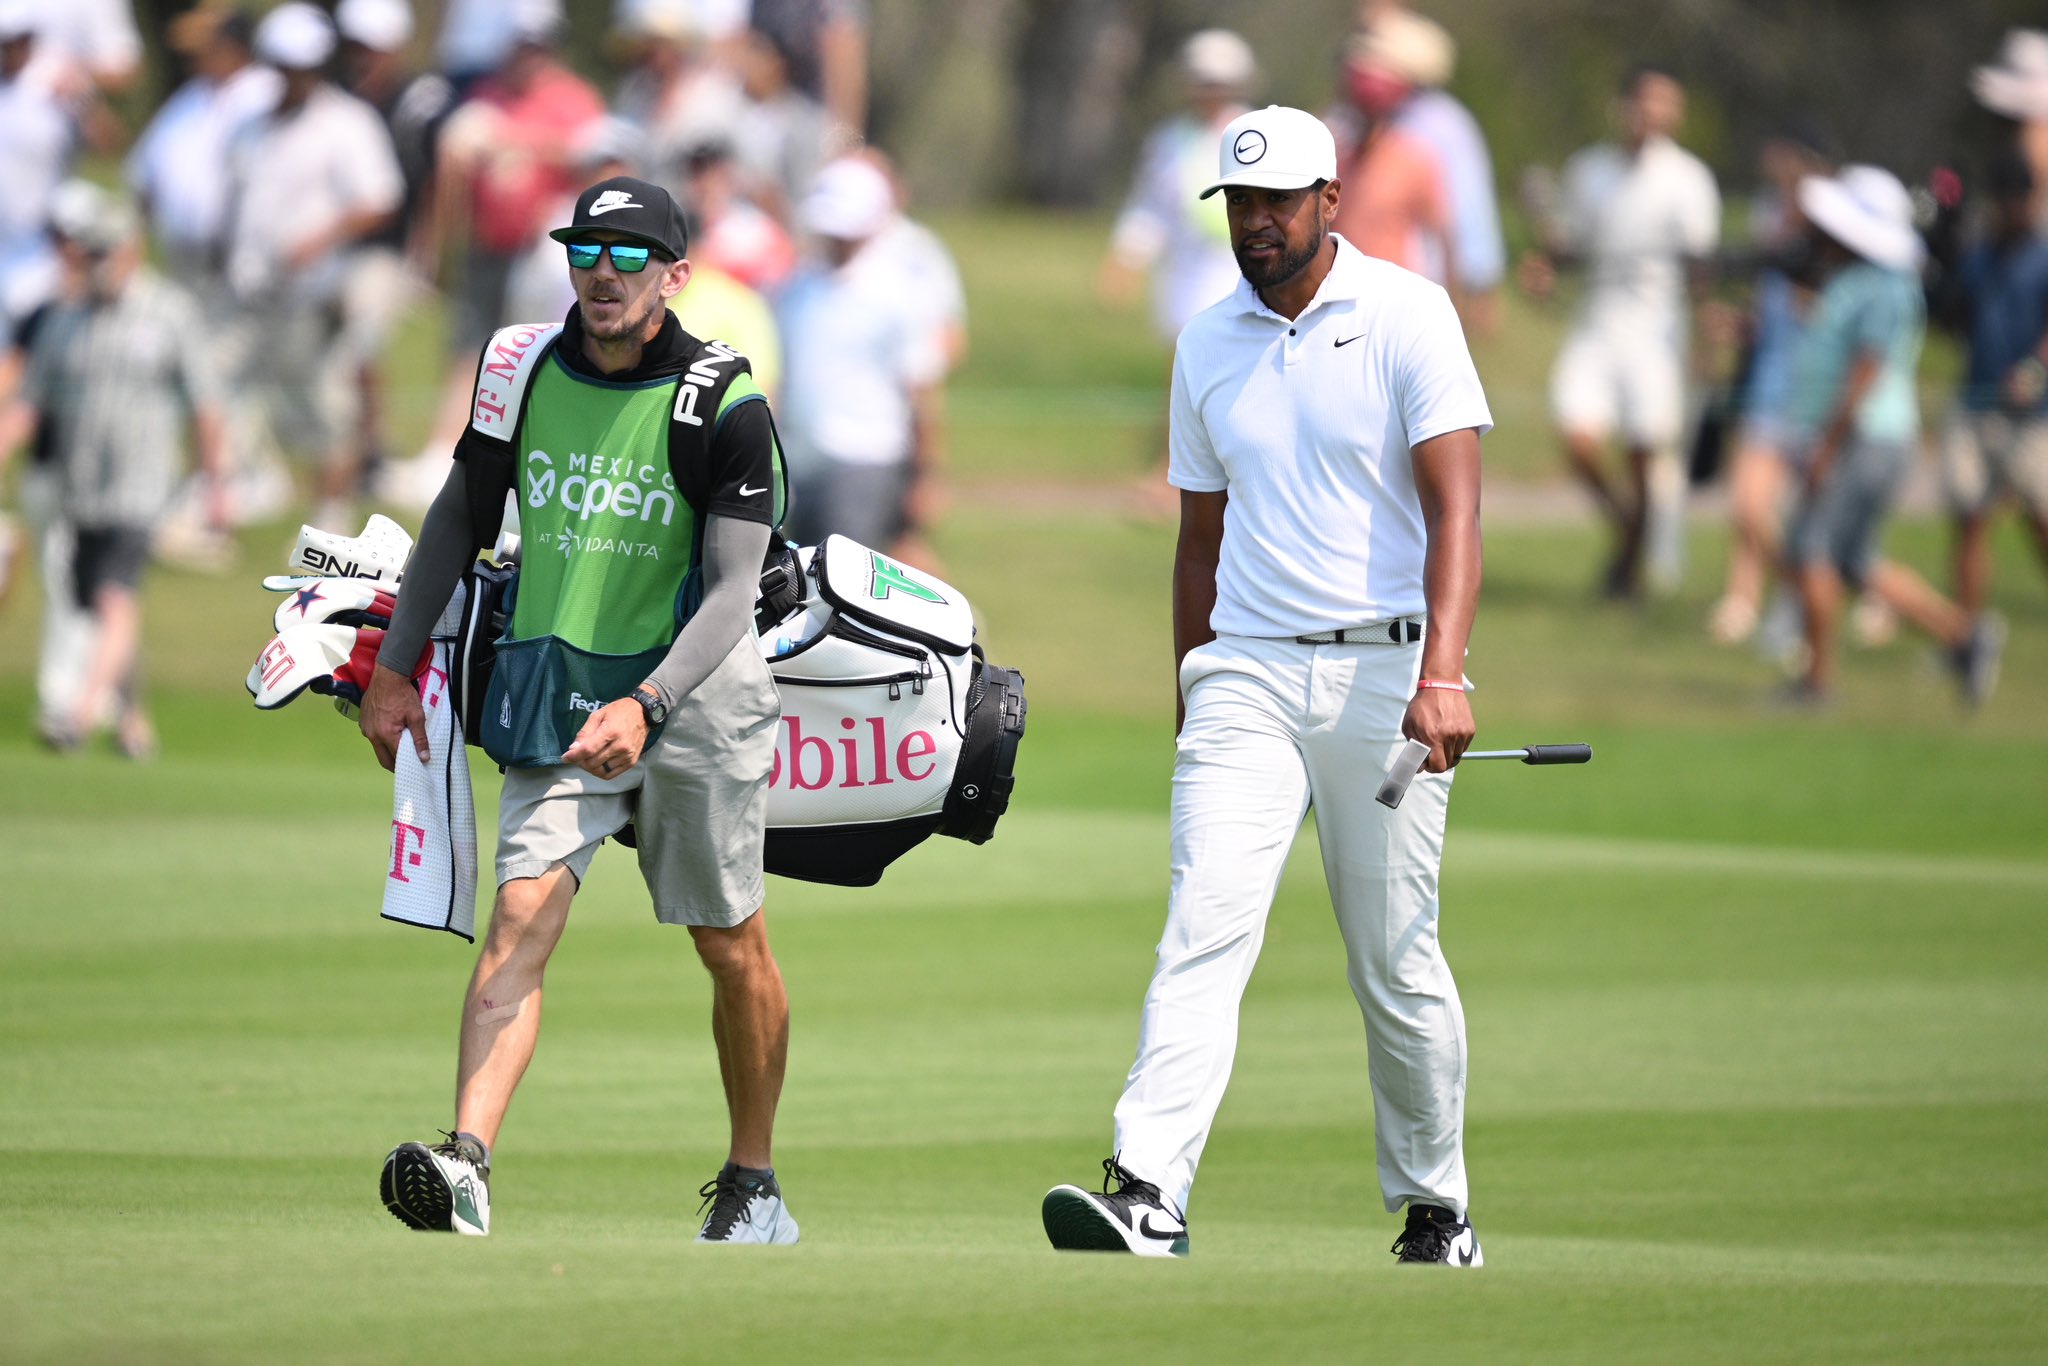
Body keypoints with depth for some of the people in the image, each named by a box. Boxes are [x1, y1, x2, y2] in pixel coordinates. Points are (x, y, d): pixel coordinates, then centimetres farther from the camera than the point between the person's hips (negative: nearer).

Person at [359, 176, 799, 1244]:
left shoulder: (725, 405, -11)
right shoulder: (526, 376, 3)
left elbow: (732, 591, -16)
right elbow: (457, 523, 16)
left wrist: (644, 708, -30)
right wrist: (392, 670, 12)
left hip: (692, 691, -3)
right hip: (556, 692, 3)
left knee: (733, 949, 8)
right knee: (521, 916, -15)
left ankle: (754, 1188, 24)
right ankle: (465, 1165, -28)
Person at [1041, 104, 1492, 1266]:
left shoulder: (1408, 317, -4)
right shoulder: (1208, 345, 12)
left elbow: (1455, 507, -13)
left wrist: (1442, 672, -25)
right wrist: (1189, 704, 18)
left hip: (1382, 671, -3)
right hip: (1244, 677, 3)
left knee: (1395, 958, 2)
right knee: (1206, 923, -13)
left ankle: (1438, 1211, 17)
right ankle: (1150, 1193, -24)